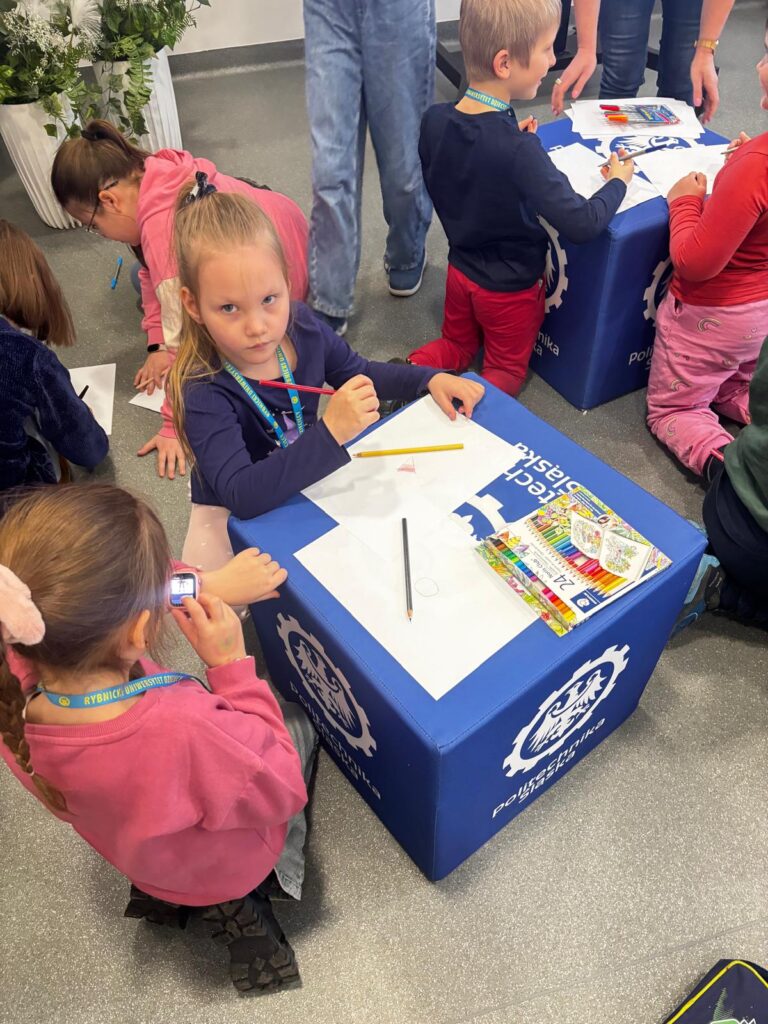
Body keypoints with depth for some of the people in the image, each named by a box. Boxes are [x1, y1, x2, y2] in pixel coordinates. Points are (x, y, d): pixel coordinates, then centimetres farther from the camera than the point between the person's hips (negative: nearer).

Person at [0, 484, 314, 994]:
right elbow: (284, 789, -27)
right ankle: (239, 901, 20)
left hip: (131, 847, 4)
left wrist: (210, 588, -19)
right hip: (222, 865, -3)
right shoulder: (186, 732, -48)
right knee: (298, 722, 21)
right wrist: (232, 665, -30)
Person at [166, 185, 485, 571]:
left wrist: (430, 378, -7)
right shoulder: (203, 391, -32)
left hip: (307, 480, 5)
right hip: (234, 515, -4)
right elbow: (240, 495, -43)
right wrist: (331, 432, -52)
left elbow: (357, 373, 6)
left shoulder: (299, 324, -16)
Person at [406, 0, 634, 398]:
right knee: (507, 370, 19)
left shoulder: (435, 119, -12)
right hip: (511, 287, -5)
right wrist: (618, 182, -12)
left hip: (460, 271, 5)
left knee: (456, 345, 29)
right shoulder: (519, 150, -32)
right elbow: (581, 224, -30)